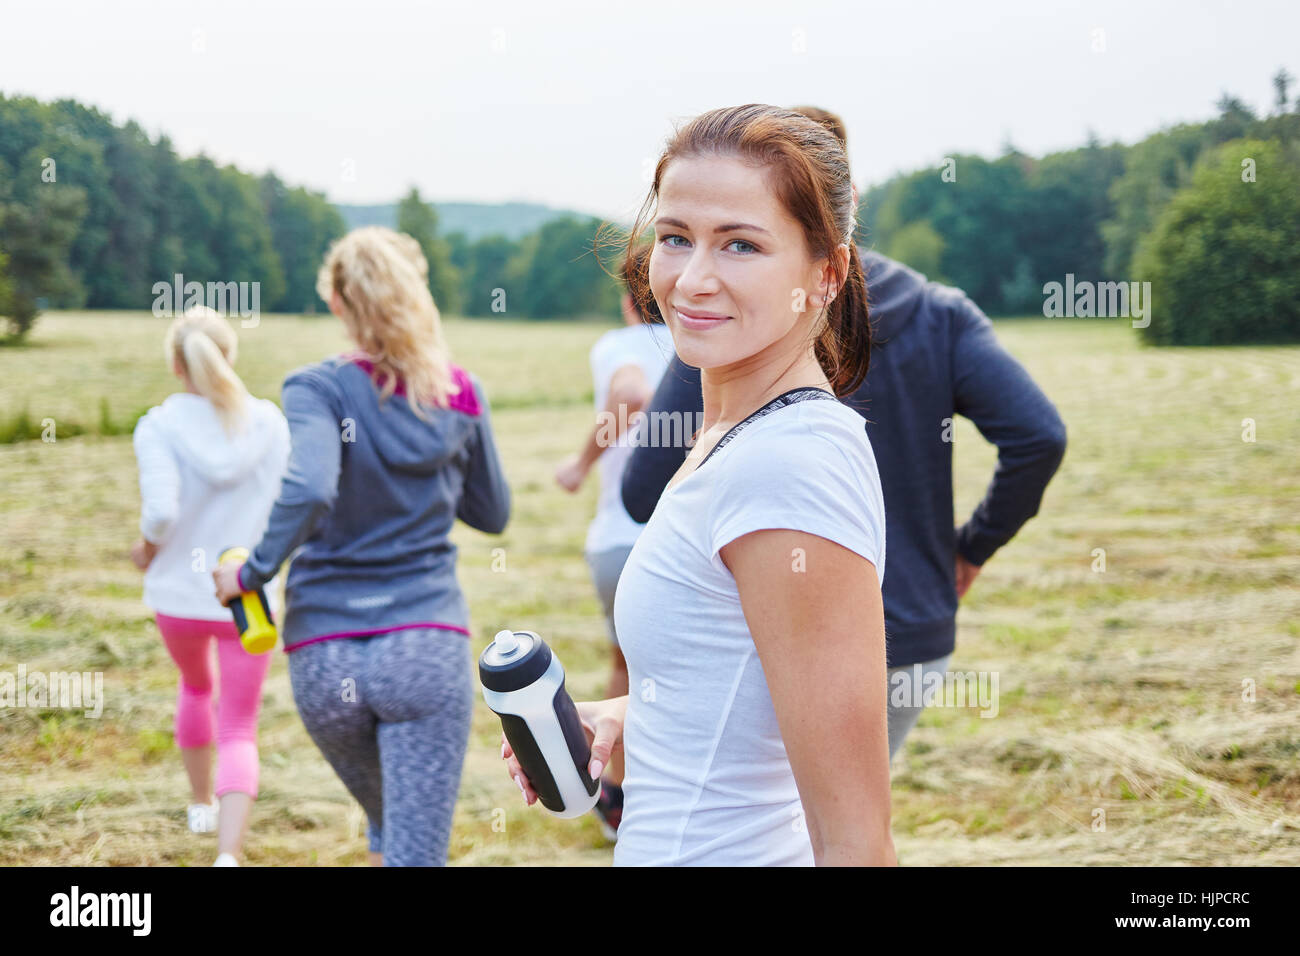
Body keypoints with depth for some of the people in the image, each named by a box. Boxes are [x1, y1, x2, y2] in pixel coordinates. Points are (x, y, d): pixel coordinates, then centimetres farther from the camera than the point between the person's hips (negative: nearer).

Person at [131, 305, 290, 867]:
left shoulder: (160, 426, -13)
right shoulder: (269, 422, -6)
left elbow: (160, 510, -26)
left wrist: (148, 547, -4)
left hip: (179, 594, 0)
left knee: (195, 685, 32)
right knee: (239, 733, 6)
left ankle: (202, 806, 48)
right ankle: (228, 854, -16)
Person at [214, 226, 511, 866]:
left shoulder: (318, 389, -4)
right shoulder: (459, 394, 5)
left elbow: (308, 491, -23)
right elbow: (492, 514, 17)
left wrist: (252, 573, -11)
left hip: (324, 659, 0)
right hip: (426, 644, 0)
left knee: (388, 829, 26)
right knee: (416, 851, -4)